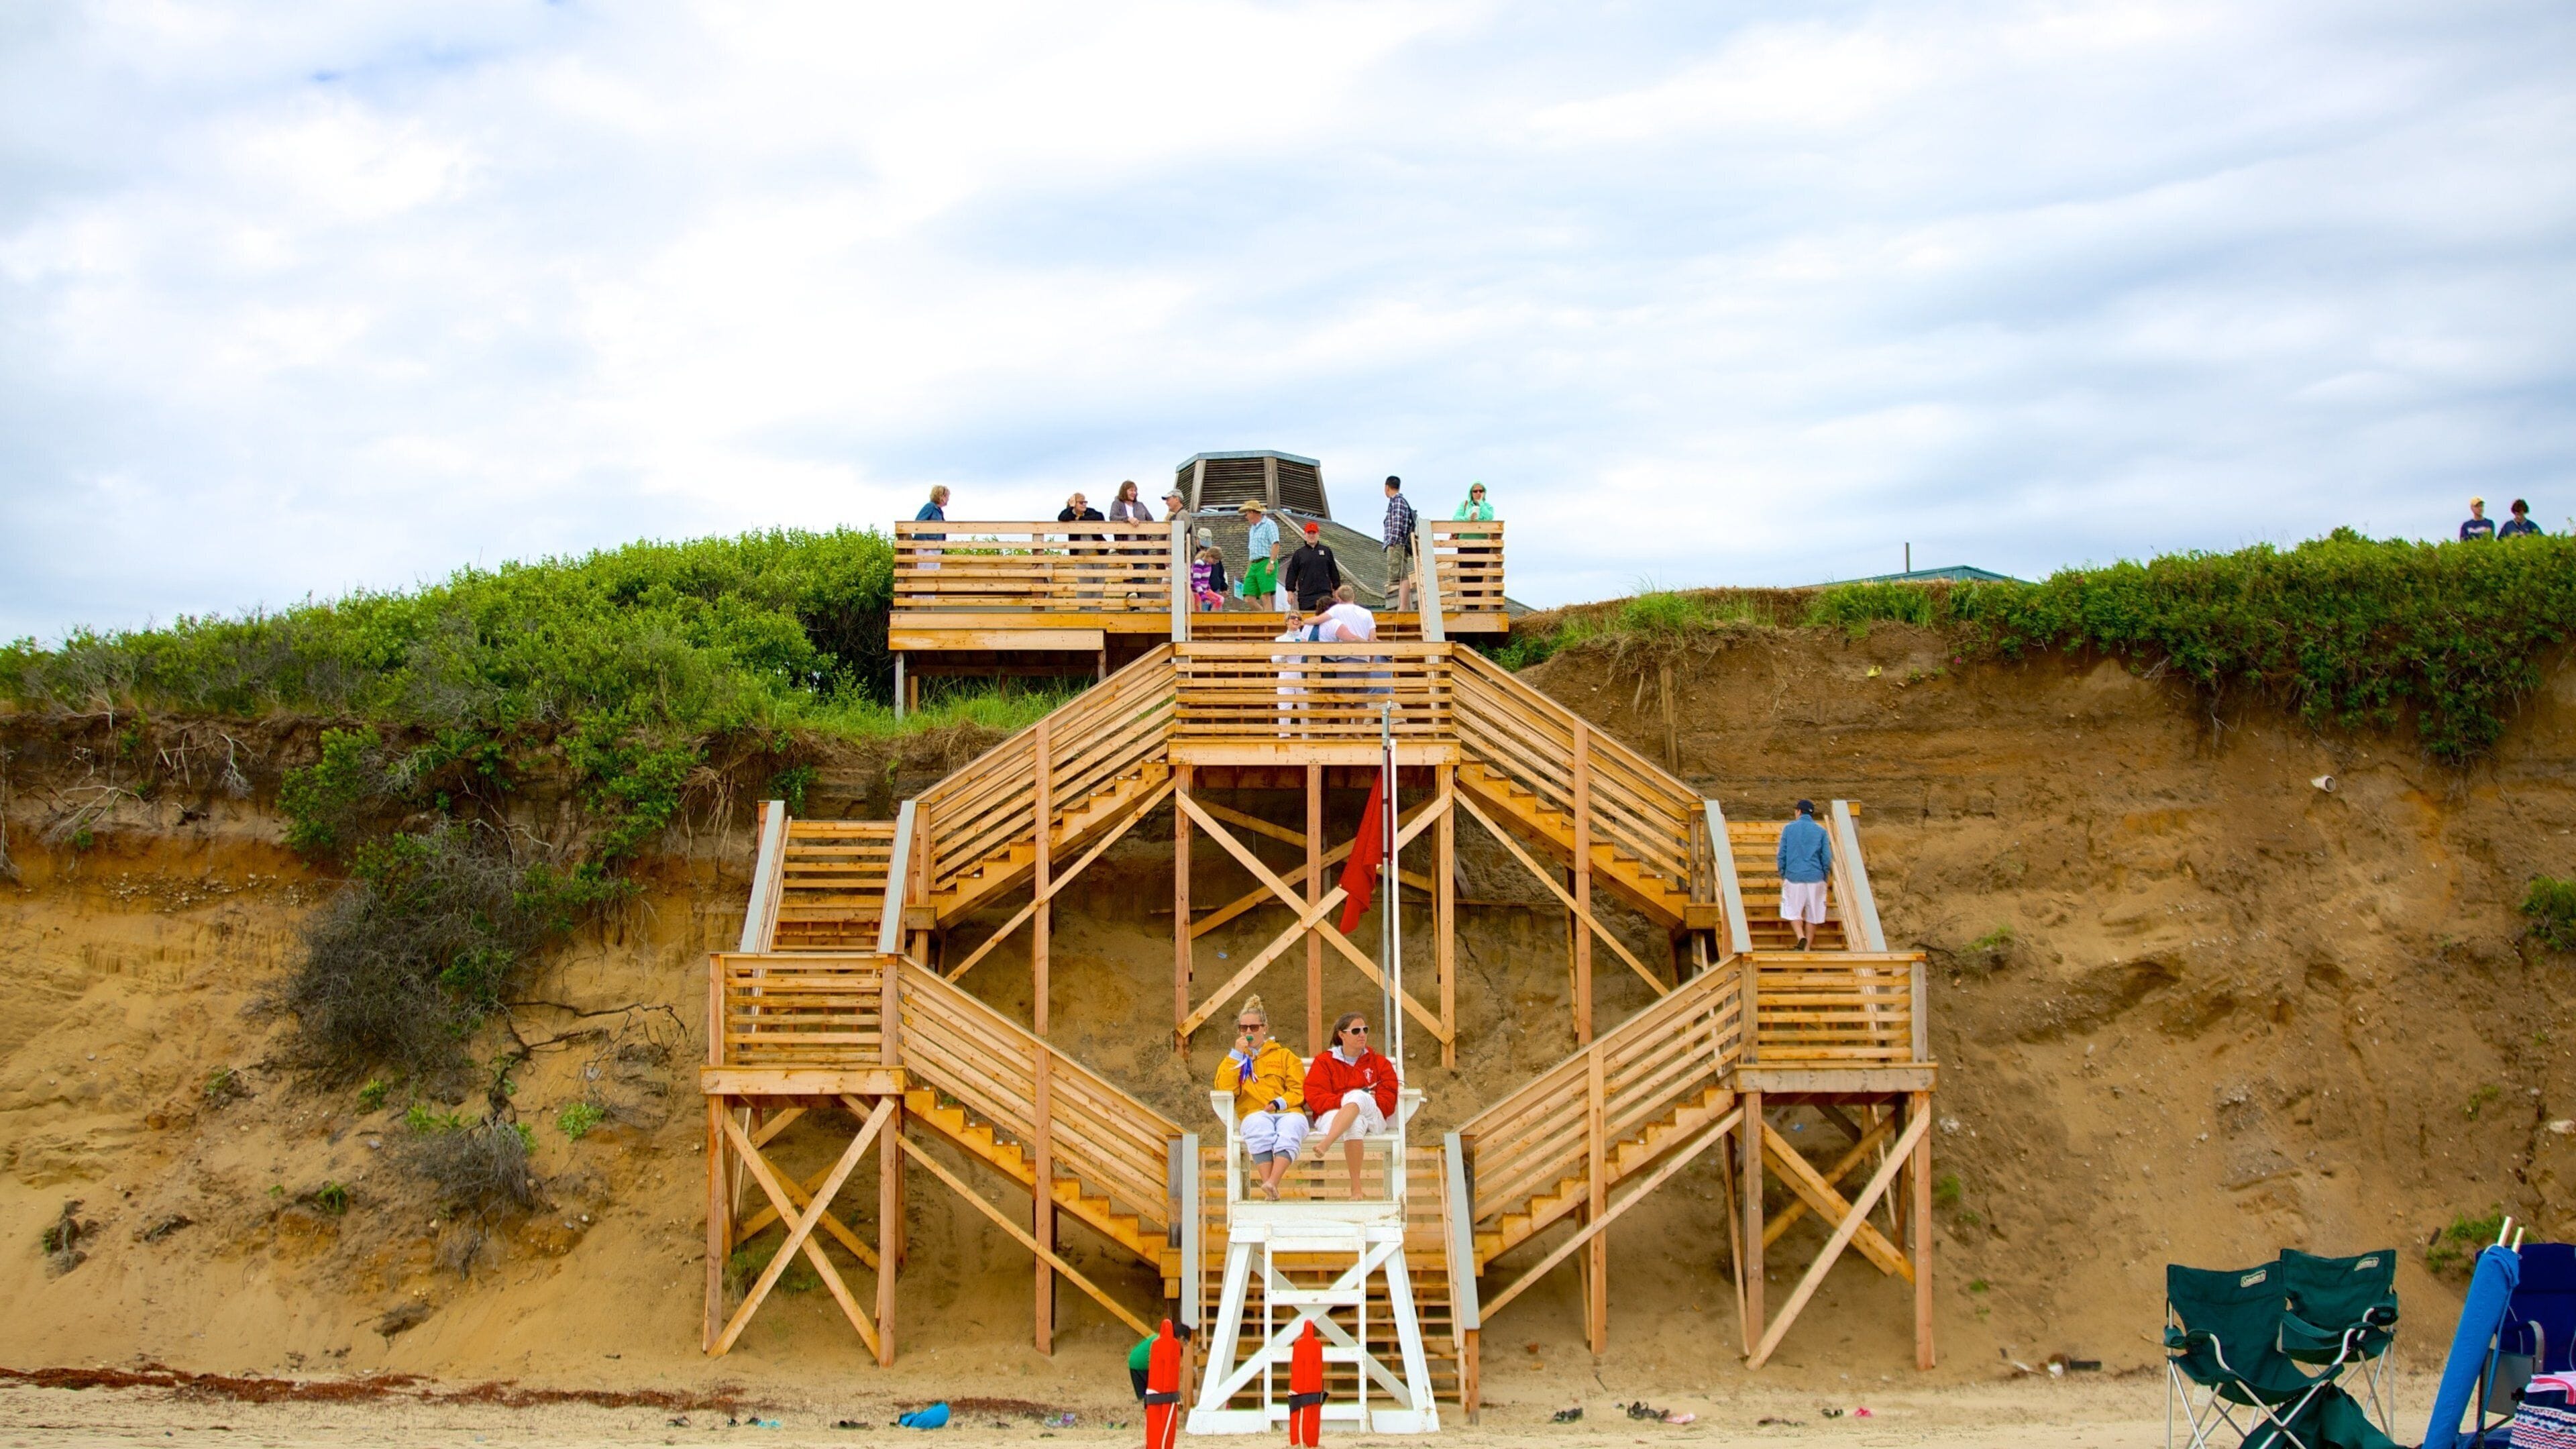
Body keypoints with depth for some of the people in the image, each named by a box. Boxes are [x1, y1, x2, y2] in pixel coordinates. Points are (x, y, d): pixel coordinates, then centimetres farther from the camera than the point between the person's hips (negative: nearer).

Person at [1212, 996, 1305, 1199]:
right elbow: (1224, 1088, 6)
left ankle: (1272, 1183, -54)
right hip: (1254, 1114, 0)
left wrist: (1279, 1103, -7)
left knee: (1289, 1130, -37)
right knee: (1260, 1126, -38)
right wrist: (1237, 1054, 4)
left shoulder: (1284, 1056, 25)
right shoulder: (1233, 1060, 27)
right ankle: (1270, 1190, -48)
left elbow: (1299, 1090, 12)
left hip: (1288, 1112, 0)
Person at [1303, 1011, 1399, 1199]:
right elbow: (1315, 1098, 2)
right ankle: (1356, 1188, -51)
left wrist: (1356, 1100, -10)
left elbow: (1388, 1100, 8)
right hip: (1333, 1116, -1)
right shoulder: (1324, 1062, 17)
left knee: (1358, 1096, -39)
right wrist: (1345, 1100, -14)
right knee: (1355, 1124, -42)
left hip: (1373, 1118, 1)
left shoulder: (1379, 1063, 22)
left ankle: (1326, 1144, -57)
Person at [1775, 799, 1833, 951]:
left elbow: (1782, 854, 2)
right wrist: (1825, 878, 14)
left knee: (1793, 910, 8)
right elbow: (1827, 858, 2)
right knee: (1812, 914, 9)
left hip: (1794, 876, -1)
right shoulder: (1821, 831, 4)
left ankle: (1801, 936, -17)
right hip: (1815, 878, 1)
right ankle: (1808, 947, 8)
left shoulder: (1789, 828, 3)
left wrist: (1782, 876, 13)